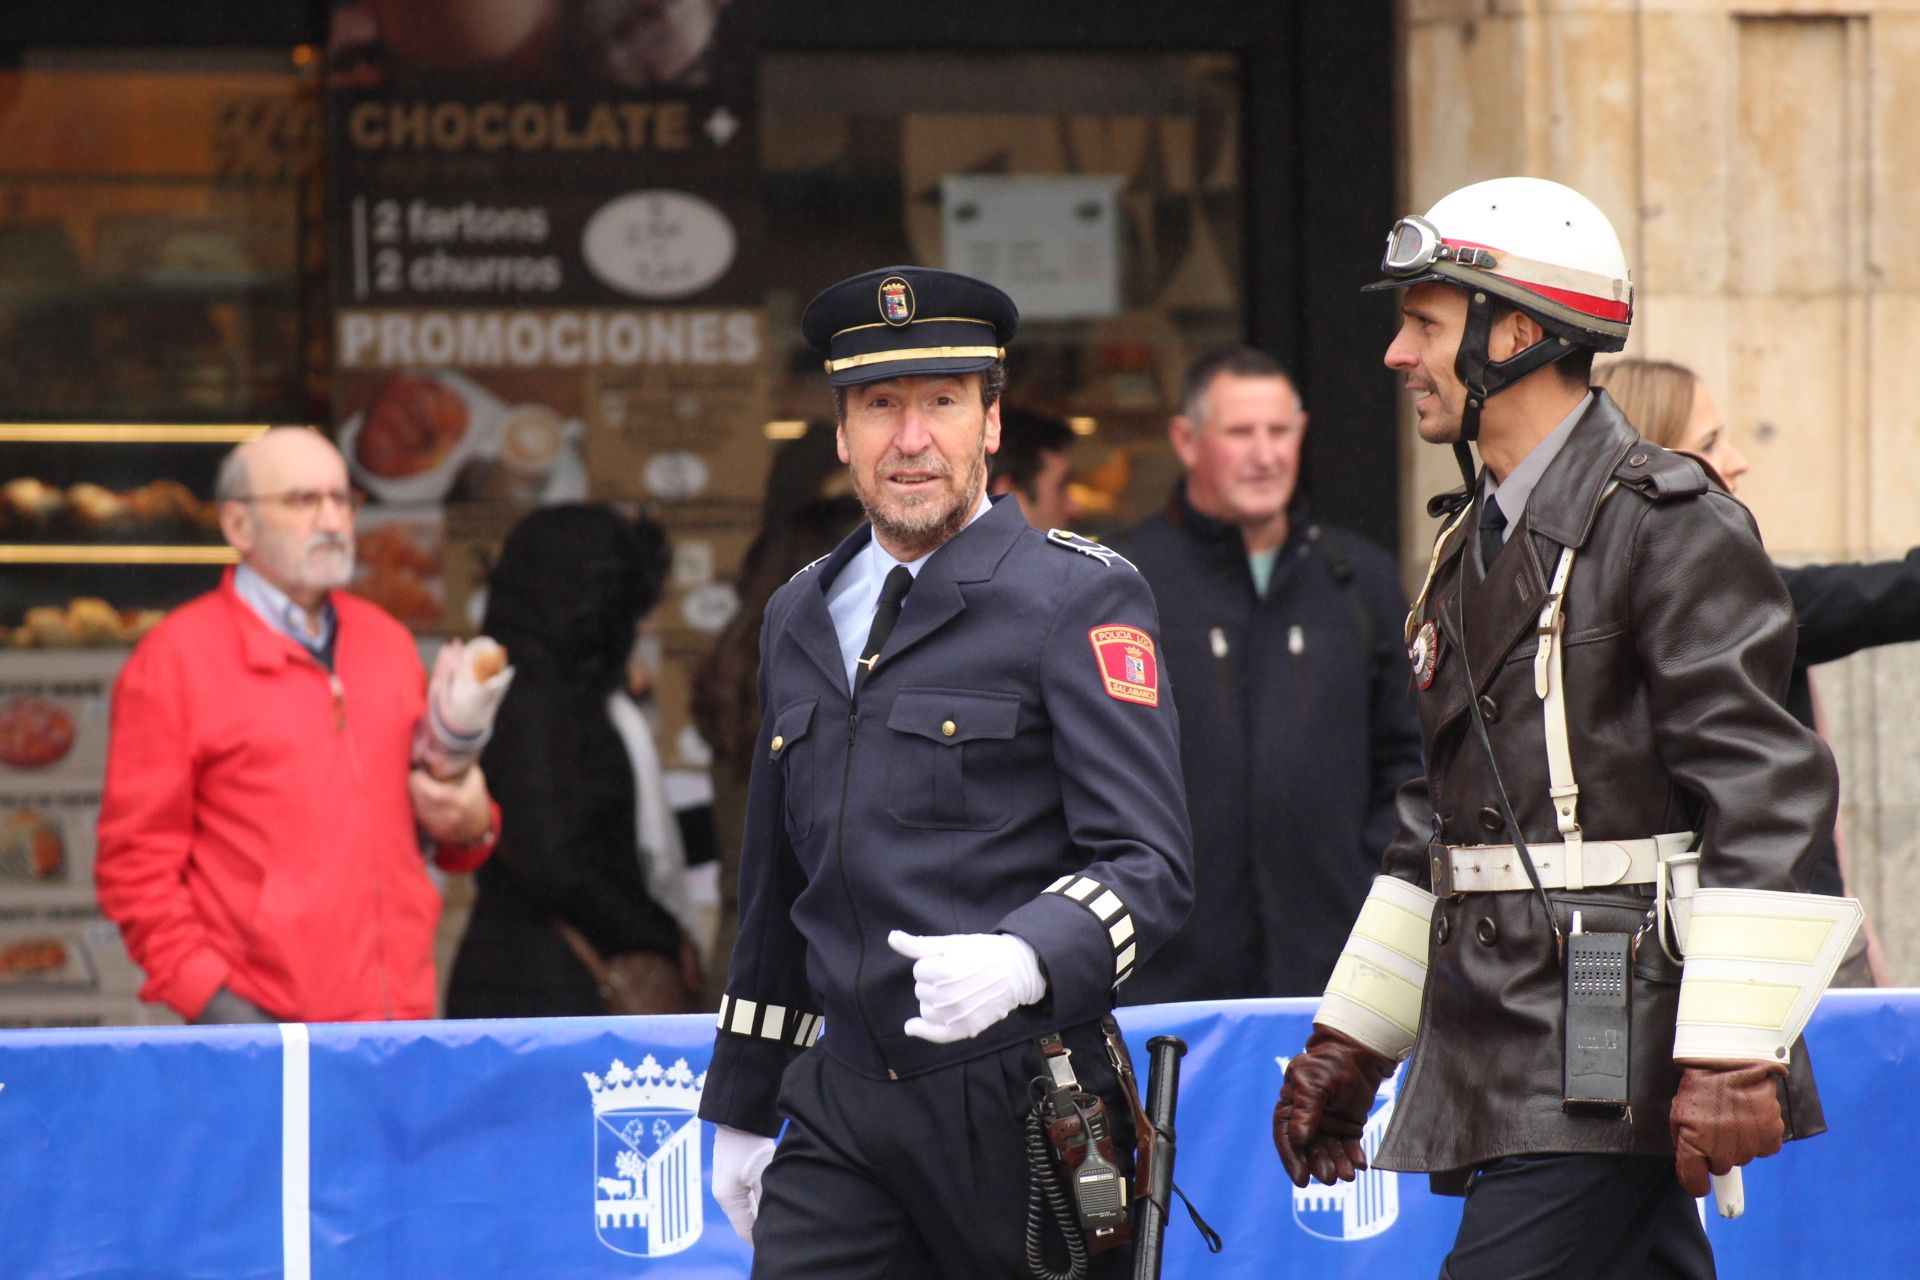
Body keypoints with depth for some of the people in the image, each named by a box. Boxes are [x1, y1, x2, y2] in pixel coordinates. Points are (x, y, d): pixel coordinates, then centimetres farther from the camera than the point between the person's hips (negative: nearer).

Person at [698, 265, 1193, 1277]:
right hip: (841, 1109, 5)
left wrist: (1023, 960, -32)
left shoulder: (1079, 600, -4)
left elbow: (1148, 861, -13)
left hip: (1017, 1108, -5)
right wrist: (741, 1108, 24)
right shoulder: (800, 617, 16)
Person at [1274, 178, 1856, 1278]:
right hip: (1503, 1053, 9)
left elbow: (1764, 802, -16)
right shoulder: (1479, 541, 19)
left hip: (1609, 1059, -9)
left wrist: (1730, 1055, -22)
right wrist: (1350, 1039, 25)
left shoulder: (1672, 526, -9)